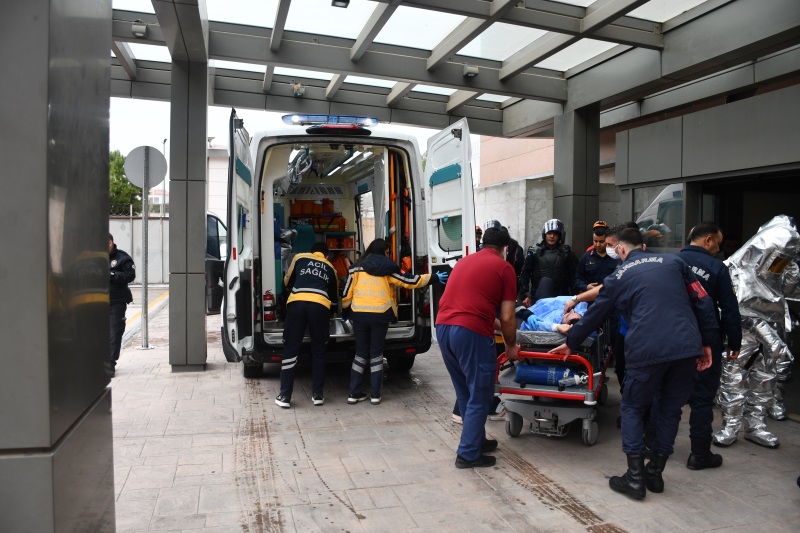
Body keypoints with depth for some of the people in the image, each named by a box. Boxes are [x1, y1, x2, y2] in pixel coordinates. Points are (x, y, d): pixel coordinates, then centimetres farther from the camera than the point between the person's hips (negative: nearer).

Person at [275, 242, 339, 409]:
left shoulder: (300, 258, 26)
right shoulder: (330, 268, 29)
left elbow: (287, 281, 36)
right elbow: (334, 296, 38)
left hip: (297, 303, 0)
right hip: (320, 306, 1)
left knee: (290, 349, 6)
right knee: (318, 351, 14)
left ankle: (285, 396, 6)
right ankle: (317, 394, 16)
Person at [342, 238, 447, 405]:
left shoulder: (357, 267, 6)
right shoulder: (388, 269, 1)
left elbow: (347, 292, 6)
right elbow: (409, 281, 2)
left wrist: (345, 312, 20)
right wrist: (435, 278, 8)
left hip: (359, 314, 2)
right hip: (380, 315, -2)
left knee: (361, 353, 12)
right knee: (376, 353, 8)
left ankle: (354, 393, 11)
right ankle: (375, 395, 9)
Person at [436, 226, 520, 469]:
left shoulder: (464, 261, 23)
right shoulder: (504, 268, 4)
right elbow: (507, 317, 1)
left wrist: (496, 328, 45)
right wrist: (511, 345, 19)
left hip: (443, 327, 7)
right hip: (471, 332, -7)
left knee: (464, 393, 20)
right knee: (479, 395, 7)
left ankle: (477, 440, 34)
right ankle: (468, 454, 13)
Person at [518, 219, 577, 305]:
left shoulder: (566, 252, 4)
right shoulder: (534, 252, 3)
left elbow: (573, 275, 2)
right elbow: (525, 274, 3)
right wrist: (524, 295, -3)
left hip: (560, 298, 1)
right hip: (538, 298, 0)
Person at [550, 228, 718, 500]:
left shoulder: (618, 277, 10)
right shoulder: (673, 262, 16)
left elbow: (594, 316, 18)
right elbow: (703, 302, 10)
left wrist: (570, 343, 30)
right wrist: (706, 342, 15)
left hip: (647, 351, -3)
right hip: (687, 347, 3)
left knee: (633, 408, 14)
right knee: (671, 409, 18)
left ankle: (635, 478, 12)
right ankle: (655, 473, 27)